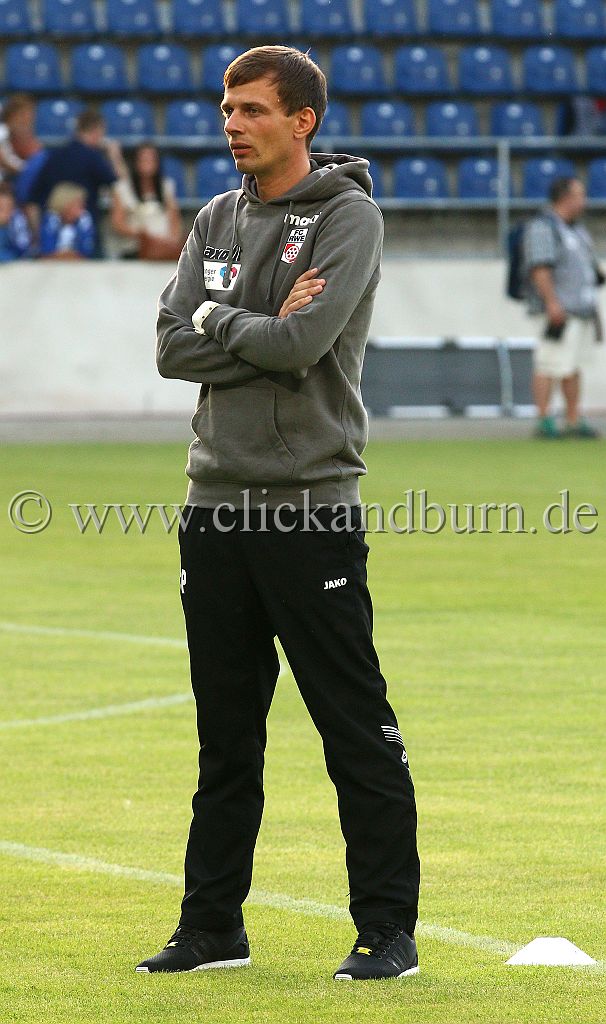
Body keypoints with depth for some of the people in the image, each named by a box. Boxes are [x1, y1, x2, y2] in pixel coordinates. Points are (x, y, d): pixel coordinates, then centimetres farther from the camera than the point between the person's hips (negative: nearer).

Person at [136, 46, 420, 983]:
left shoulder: (348, 218, -5)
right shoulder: (217, 222, 14)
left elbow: (302, 342, -19)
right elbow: (173, 347, 2)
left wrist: (218, 321, -4)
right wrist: (265, 331, -10)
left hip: (311, 505, -6)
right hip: (217, 503, 6)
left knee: (358, 732, -3)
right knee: (225, 737, 11)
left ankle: (388, 930, 1)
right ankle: (213, 925, 18)